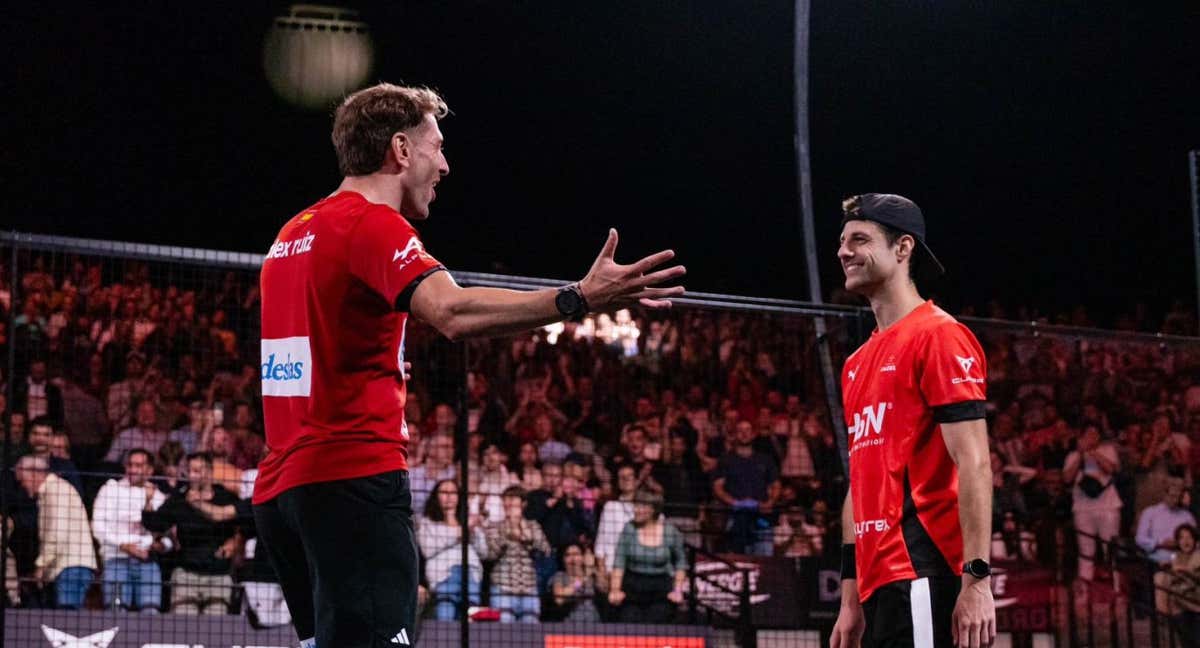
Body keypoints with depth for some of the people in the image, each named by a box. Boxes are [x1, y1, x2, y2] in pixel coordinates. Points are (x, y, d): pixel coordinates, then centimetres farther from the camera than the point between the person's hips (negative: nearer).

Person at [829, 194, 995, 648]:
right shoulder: (859, 362, 21)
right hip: (879, 580, 9)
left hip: (923, 578, -9)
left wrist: (977, 581, -20)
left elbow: (973, 464, -13)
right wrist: (851, 597, 20)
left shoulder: (939, 336, -6)